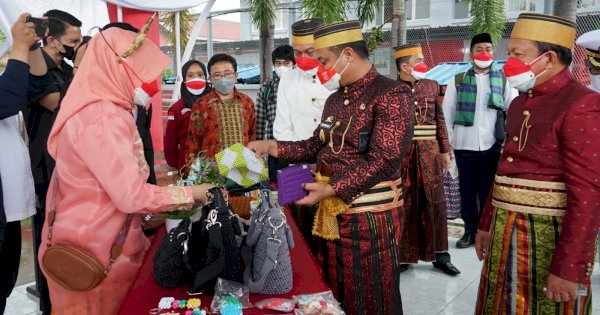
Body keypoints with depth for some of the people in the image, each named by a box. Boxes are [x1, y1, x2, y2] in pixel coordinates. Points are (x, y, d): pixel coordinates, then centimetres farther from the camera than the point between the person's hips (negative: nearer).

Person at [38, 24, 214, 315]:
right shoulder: (103, 119, -22)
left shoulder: (104, 110, 9)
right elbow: (131, 196, -25)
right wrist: (191, 194, -14)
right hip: (94, 249, -9)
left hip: (104, 239, 9)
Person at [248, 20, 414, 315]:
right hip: (332, 212, 8)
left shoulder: (390, 95, -14)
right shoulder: (335, 99, 12)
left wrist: (330, 189, -26)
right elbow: (317, 145, 17)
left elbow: (382, 161, -22)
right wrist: (271, 146, 7)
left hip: (371, 215, -7)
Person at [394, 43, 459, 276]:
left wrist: (445, 151, 9)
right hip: (400, 154, -3)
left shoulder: (431, 86, 11)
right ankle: (403, 255, 17)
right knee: (403, 205, 4)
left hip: (429, 153, 3)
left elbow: (440, 121, 13)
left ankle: (440, 255, 16)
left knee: (435, 202, 4)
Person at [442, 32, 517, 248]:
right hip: (464, 146, 1)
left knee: (488, 194, 6)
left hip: (492, 147, -1)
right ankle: (470, 231, 23)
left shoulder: (504, 80, 6)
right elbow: (447, 114, 6)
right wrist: (446, 144, 1)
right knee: (467, 193, 10)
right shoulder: (457, 81, 6)